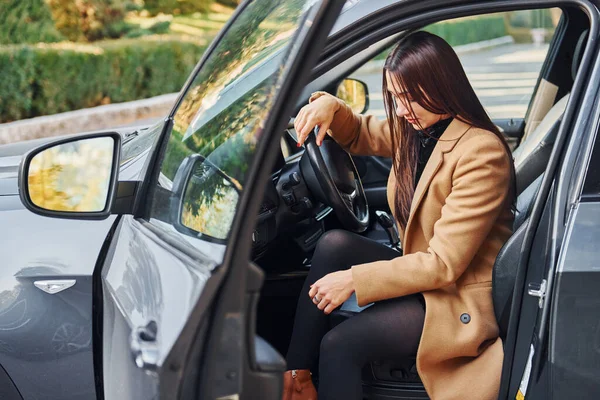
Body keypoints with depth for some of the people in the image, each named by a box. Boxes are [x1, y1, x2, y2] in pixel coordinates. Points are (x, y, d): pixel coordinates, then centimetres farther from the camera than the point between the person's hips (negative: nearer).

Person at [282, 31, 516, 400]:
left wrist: (355, 279, -23)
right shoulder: (415, 129, 2)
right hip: (422, 272, 8)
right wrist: (329, 106, -2)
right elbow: (359, 135, 22)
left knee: (339, 344, -25)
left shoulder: (481, 152, -22)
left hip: (461, 303, -8)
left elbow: (445, 264, -23)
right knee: (333, 244, -14)